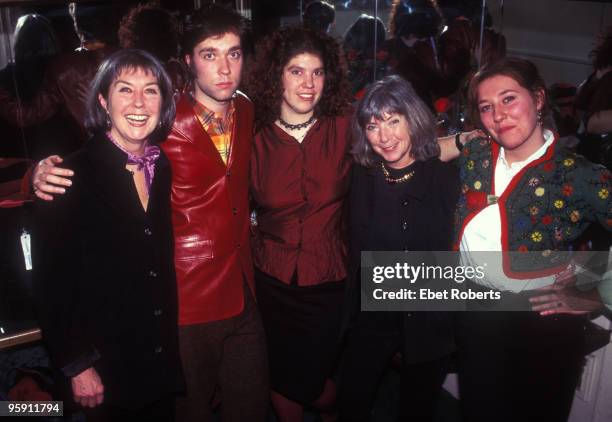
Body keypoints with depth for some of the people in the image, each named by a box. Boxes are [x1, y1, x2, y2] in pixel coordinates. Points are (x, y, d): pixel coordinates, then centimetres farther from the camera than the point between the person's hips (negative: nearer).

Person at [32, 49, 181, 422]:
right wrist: (77, 366, -12)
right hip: (105, 371, -4)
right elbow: (53, 282, -12)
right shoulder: (72, 176, -15)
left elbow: (165, 264, 6)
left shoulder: (165, 168, 2)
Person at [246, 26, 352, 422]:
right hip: (273, 280, 1)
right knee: (282, 376, 17)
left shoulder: (344, 128, -7)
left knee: (311, 380, 11)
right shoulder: (256, 137, -4)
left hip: (328, 279, -1)